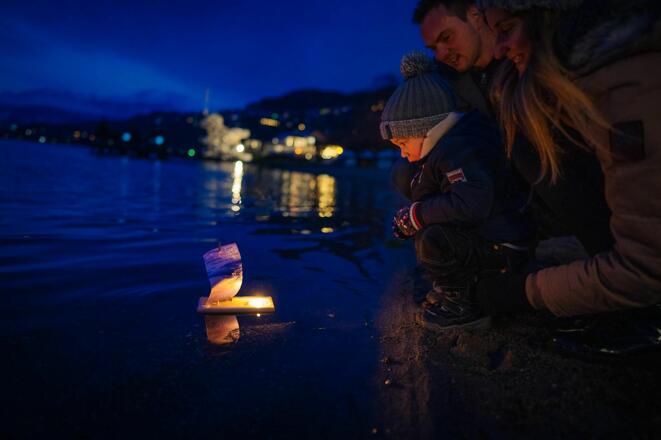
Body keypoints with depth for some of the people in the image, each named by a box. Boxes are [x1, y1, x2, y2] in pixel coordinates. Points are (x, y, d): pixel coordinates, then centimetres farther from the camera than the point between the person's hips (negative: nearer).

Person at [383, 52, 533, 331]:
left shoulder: (458, 151, -22)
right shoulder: (446, 149, 9)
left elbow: (470, 204, -38)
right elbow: (424, 198, 19)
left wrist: (415, 215, -26)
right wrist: (409, 219, -1)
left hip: (503, 250, -11)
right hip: (482, 238, 11)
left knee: (431, 240, -29)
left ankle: (463, 308, -10)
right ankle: (452, 288, 16)